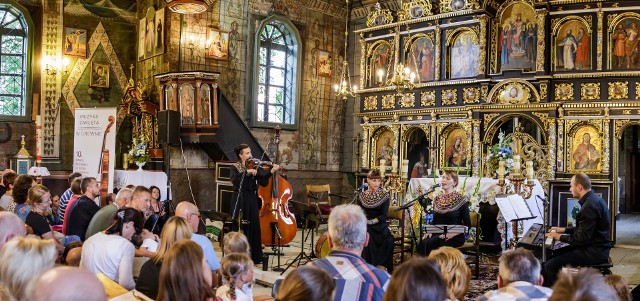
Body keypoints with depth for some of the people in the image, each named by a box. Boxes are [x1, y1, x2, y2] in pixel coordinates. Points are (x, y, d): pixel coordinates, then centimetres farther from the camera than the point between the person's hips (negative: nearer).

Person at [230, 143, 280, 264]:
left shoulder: (254, 166, 6)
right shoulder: (235, 167, 3)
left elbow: (263, 182, -5)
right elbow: (234, 180, -17)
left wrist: (271, 171, -18)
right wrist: (246, 172, -25)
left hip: (252, 201, 1)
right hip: (239, 200, -1)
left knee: (253, 227, 1)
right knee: (238, 227, 1)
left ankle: (254, 257, 9)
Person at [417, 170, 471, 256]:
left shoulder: (460, 200, -3)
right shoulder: (437, 199, 13)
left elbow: (467, 225, -4)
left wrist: (451, 235, -17)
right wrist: (430, 232, -2)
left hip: (454, 237, -5)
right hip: (437, 234, 5)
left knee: (427, 244, -29)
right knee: (421, 243, -27)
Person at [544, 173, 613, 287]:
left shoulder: (590, 205, -22)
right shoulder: (594, 199, 11)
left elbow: (582, 238, -23)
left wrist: (560, 237, -10)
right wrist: (564, 230, 17)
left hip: (594, 252, -11)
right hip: (598, 248, 11)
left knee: (550, 266, -17)